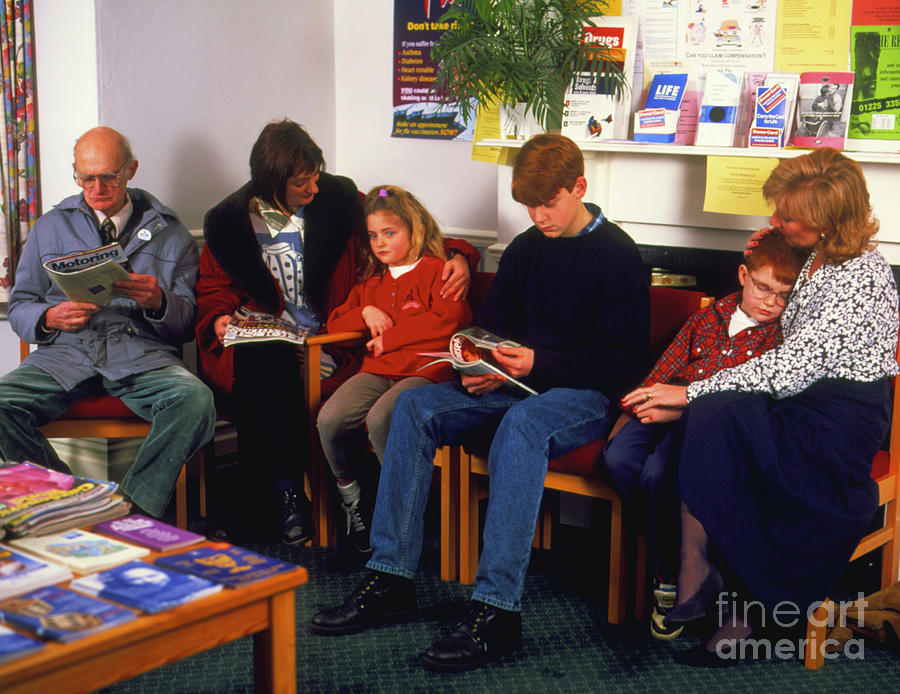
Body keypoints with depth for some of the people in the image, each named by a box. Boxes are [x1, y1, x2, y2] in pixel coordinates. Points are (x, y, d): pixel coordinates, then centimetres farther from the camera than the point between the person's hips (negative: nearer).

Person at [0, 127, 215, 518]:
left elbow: (186, 322, 11)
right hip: (64, 353, 2)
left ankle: (134, 512, -25)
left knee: (195, 400, -34)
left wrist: (159, 302, -13)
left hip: (142, 353, -1)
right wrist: (50, 318, -6)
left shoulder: (169, 233, 15)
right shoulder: (49, 229, 20)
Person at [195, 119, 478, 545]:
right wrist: (219, 316, -1)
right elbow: (214, 285, 21)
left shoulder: (339, 199, 6)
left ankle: (253, 503, -14)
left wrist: (457, 256, -4)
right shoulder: (231, 221, 8)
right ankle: (285, 493, -22)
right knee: (269, 365, -34)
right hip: (260, 335, 1)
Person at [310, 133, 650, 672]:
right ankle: (391, 579, -18)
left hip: (587, 395, -6)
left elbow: (624, 358, -10)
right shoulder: (525, 249, 14)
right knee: (416, 405, -15)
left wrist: (540, 363, -20)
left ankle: (497, 609, -40)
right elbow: (492, 325, 19)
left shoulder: (618, 256, -4)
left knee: (522, 422, -39)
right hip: (517, 386, 7)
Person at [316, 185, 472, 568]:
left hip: (425, 370, -6)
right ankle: (353, 506, -2)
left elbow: (450, 319, -9)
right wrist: (365, 313, 6)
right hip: (378, 371, 6)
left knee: (379, 419, -35)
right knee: (329, 420, -23)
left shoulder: (436, 270, 8)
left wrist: (390, 338, -7)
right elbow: (335, 322, 29)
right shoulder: (371, 280, 29)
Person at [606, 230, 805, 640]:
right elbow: (669, 363, 19)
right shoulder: (713, 314, 18)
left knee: (657, 475, -30)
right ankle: (662, 551, -3)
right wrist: (631, 410, 6)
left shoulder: (780, 337, 4)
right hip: (665, 409, 5)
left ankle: (671, 580, -11)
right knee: (618, 458, -22)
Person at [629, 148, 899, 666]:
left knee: (713, 414, -29)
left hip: (838, 427, -8)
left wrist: (691, 392, -23)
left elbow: (792, 367, -23)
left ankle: (696, 578, -18)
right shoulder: (815, 259, 12)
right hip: (799, 407, 8)